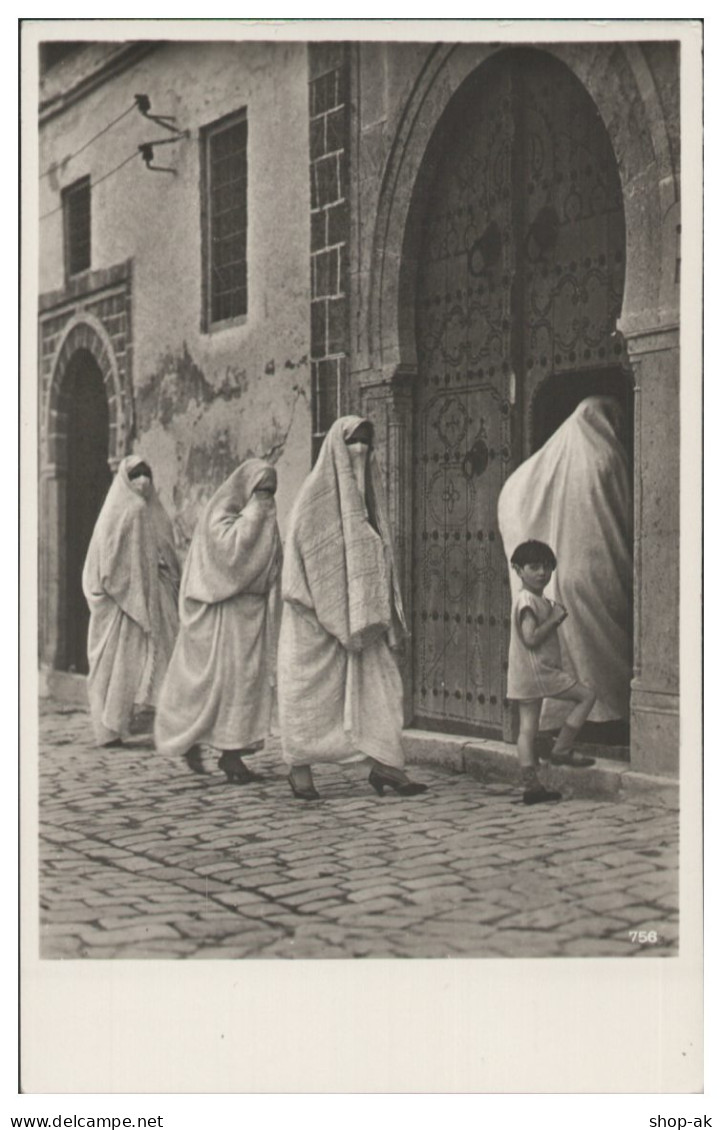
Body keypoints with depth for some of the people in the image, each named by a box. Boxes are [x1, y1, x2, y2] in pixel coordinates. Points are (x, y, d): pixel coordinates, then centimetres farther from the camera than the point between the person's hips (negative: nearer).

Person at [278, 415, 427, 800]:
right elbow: (298, 546, -8)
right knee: (311, 685, 1)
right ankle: (299, 765, 12)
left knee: (378, 680, -3)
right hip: (317, 610, -6)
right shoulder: (316, 491, -5)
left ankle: (383, 763, -4)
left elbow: (378, 549, 16)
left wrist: (382, 605, 10)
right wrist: (304, 600, -16)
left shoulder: (368, 488, 14)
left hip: (358, 607, 6)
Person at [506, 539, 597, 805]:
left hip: (525, 676, 10)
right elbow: (531, 638, -22)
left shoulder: (539, 601, 19)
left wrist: (554, 617, 8)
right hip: (536, 671, -10)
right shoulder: (527, 601, -14)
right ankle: (561, 750, -1)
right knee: (587, 695, -2)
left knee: (527, 728, 7)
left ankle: (531, 784, 9)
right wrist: (555, 619, -15)